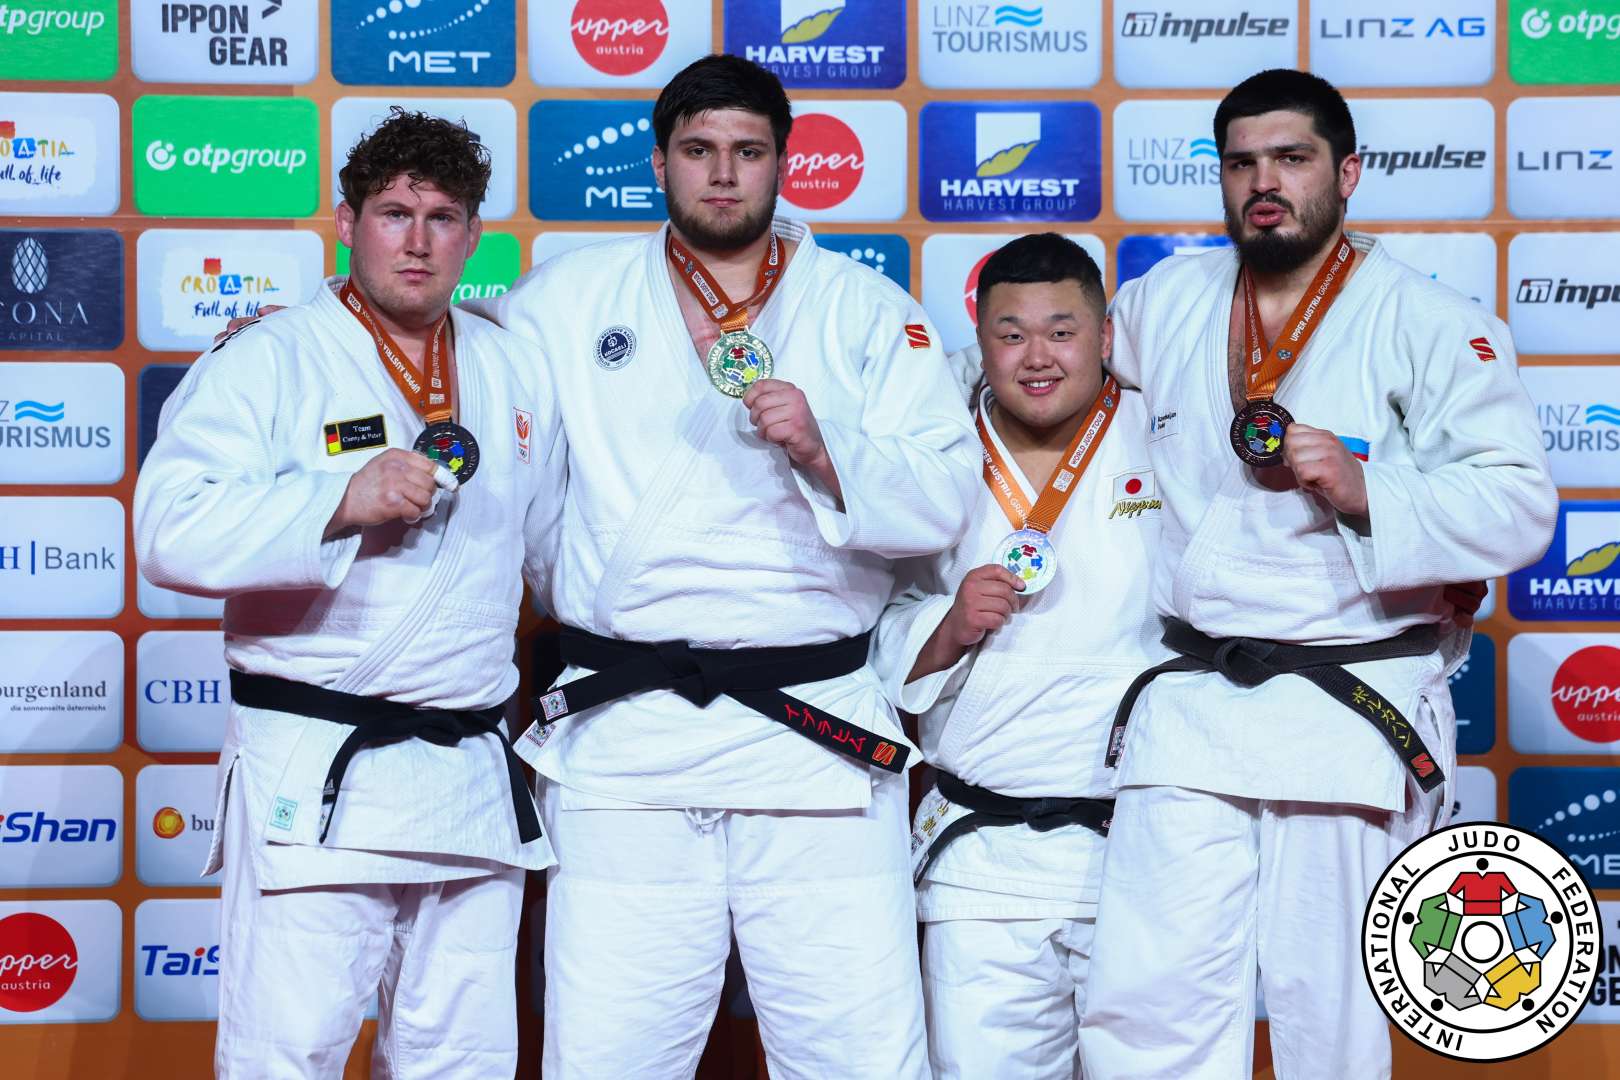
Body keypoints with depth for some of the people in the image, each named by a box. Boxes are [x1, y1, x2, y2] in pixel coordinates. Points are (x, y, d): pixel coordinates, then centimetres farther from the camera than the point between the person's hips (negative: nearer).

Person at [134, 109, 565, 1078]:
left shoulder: (517, 375, 13)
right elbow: (171, 532, -14)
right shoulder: (266, 362, -4)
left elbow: (559, 548, 22)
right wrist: (339, 501, -22)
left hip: (472, 778, 5)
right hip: (315, 779, -5)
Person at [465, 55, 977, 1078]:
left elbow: (942, 503, 1)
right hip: (623, 738, 1)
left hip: (820, 736, 0)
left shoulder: (869, 310, 10)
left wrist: (823, 452, -13)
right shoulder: (568, 296, 13)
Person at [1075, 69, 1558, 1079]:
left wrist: (1365, 489, -20)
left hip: (1353, 709, -3)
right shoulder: (1165, 303, 12)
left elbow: (1519, 504, -8)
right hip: (1193, 700, 4)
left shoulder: (1433, 323, -2)